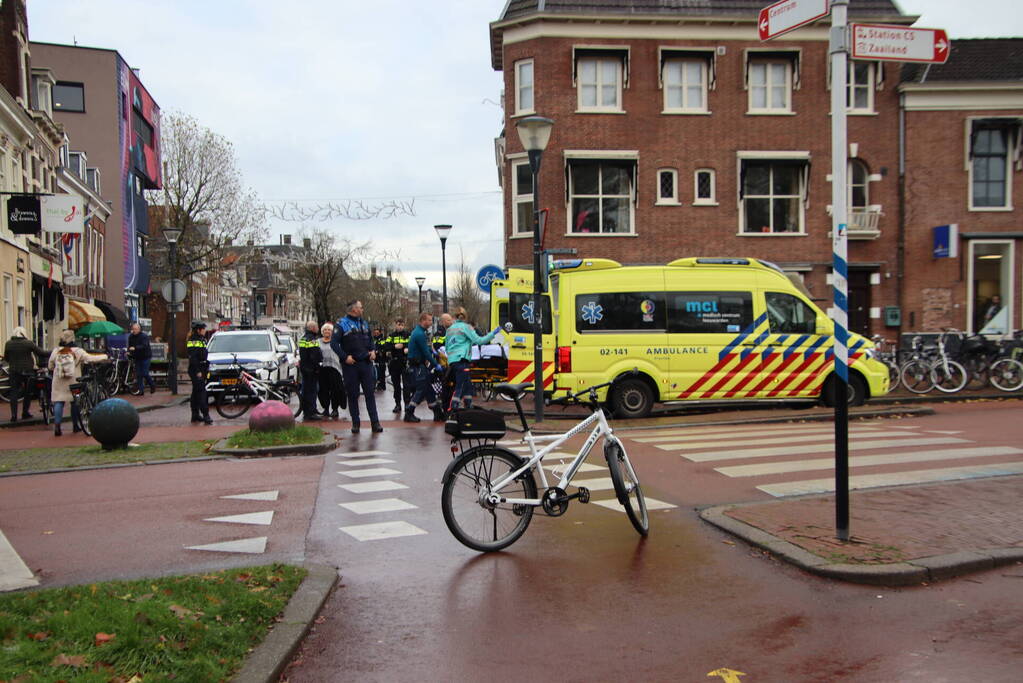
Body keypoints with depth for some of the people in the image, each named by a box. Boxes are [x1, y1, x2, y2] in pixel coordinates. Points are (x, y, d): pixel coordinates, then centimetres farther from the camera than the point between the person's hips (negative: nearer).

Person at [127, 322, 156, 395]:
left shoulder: (144, 336, -13)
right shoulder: (131, 336, 6)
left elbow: (144, 346, -26)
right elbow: (130, 346, 12)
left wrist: (135, 348, -38)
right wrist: (129, 352, -9)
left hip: (145, 357, -6)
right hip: (137, 358, 6)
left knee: (145, 373, -9)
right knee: (138, 374, 2)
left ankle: (152, 385, 14)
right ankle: (140, 390, 7)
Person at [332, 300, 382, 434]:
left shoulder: (364, 323, 16)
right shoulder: (341, 324, -3)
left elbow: (370, 340, 25)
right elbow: (334, 343, -10)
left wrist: (373, 351, 6)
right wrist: (345, 357, -17)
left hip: (366, 363, 4)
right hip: (350, 364, -4)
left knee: (370, 393, 0)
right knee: (353, 395, 3)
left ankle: (375, 423, 1)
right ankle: (355, 423, 11)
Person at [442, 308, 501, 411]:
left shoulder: (449, 329, 17)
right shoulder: (466, 327, -1)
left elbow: (446, 347, 24)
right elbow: (479, 341, -7)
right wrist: (493, 333, 2)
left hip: (451, 361, 7)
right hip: (462, 360, -7)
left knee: (468, 386, 16)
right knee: (460, 388, -10)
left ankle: (468, 408, 20)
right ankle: (452, 410, -18)